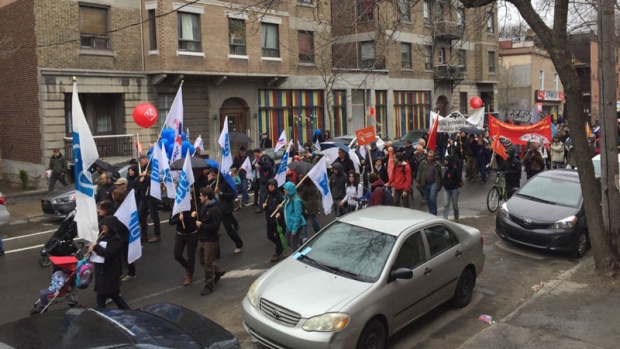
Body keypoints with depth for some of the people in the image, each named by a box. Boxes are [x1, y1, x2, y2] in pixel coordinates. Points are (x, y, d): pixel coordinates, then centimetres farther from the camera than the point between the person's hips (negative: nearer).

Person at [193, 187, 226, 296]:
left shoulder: (215, 209, -21)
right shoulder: (203, 206, 7)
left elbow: (215, 226, -25)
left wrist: (201, 225, -19)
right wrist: (196, 215, -1)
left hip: (211, 239, -9)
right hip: (201, 238, 9)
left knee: (208, 263, 0)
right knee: (203, 261, 18)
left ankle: (209, 286, 14)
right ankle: (219, 271, 40)